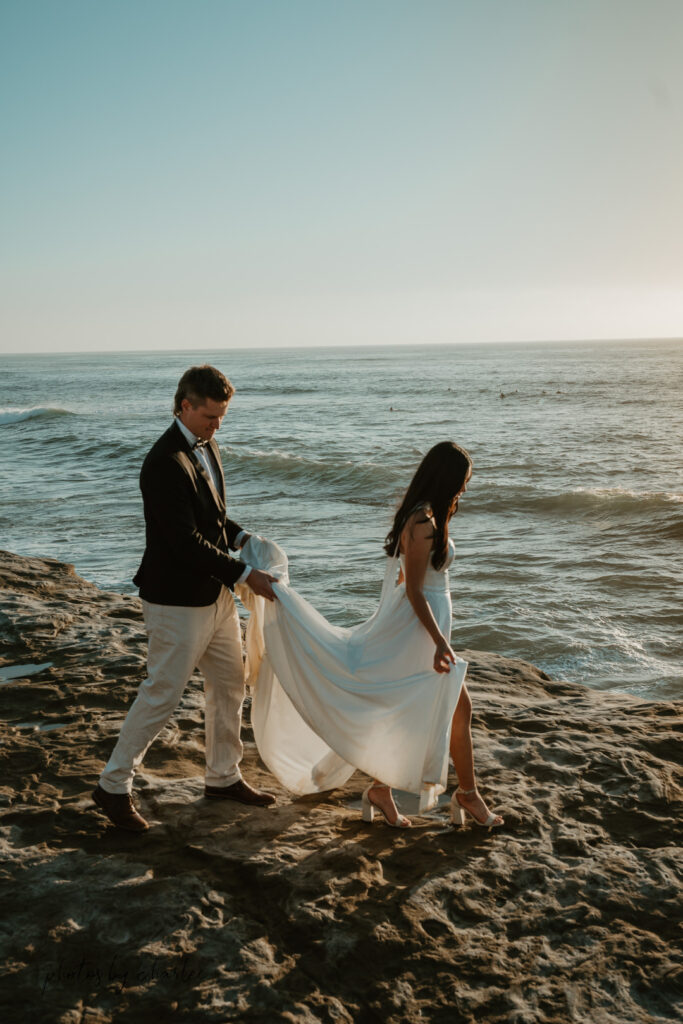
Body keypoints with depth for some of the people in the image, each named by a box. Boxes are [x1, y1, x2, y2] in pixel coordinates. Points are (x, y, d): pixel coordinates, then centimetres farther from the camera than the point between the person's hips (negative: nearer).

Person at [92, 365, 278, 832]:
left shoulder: (206, 447, 8)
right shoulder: (165, 462, -22)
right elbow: (186, 541, -25)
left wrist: (244, 537, 3)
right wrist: (246, 574, -21)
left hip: (216, 595, 9)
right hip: (179, 601, -9)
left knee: (230, 687, 18)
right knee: (162, 695, 0)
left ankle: (223, 777, 34)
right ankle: (114, 785, 16)